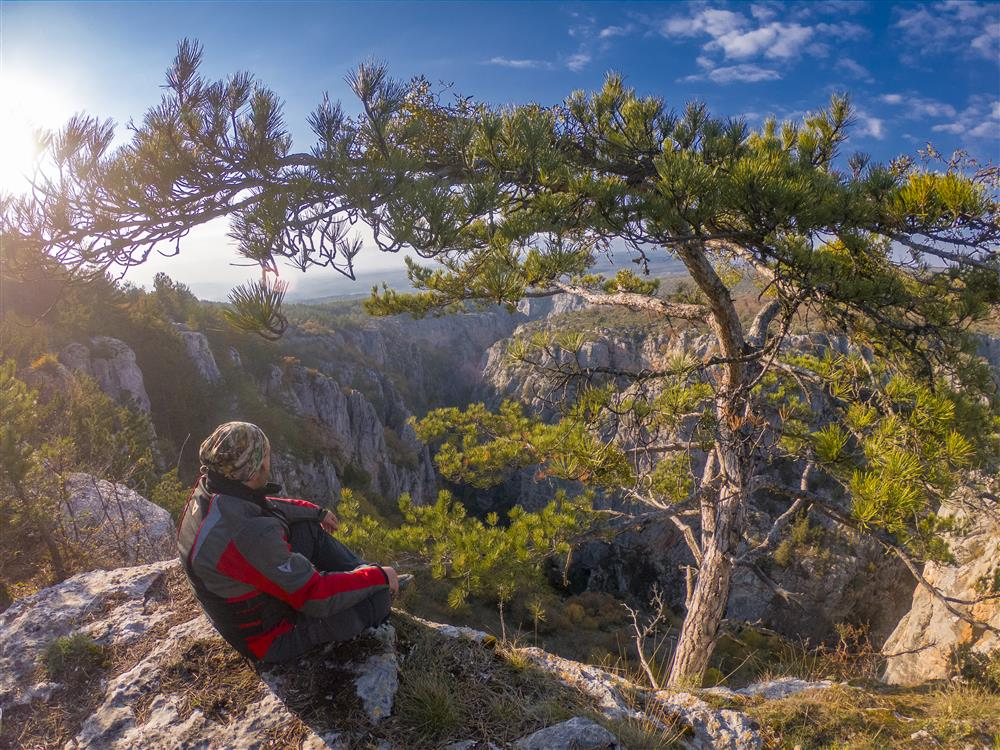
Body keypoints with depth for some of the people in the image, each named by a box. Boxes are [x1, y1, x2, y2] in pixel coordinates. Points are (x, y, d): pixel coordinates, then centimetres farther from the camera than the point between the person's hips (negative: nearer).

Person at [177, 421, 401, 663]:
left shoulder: (205, 491, -13)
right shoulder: (252, 535, -40)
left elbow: (265, 505, 8)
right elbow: (315, 597, -32)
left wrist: (318, 511, 20)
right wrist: (380, 576, -18)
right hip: (272, 638, -9)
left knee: (308, 527, 15)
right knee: (377, 596, -10)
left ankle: (361, 571, 25)